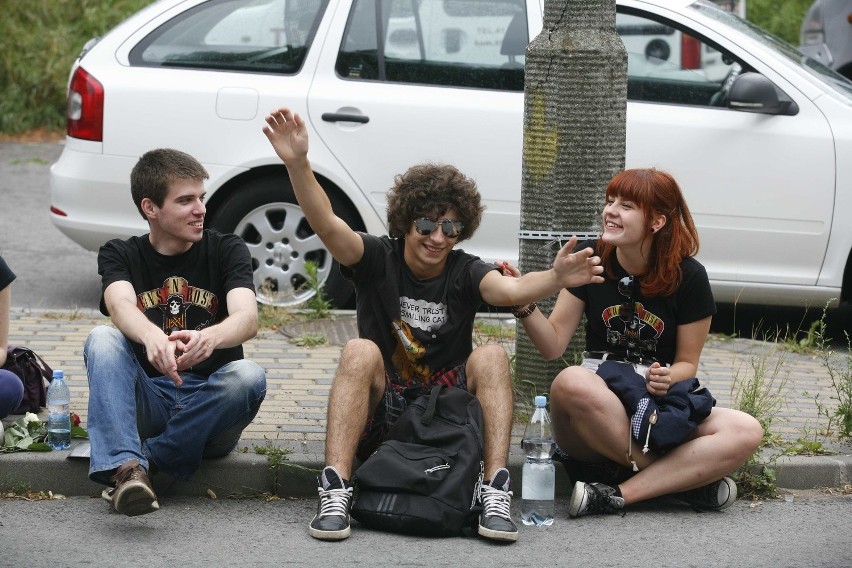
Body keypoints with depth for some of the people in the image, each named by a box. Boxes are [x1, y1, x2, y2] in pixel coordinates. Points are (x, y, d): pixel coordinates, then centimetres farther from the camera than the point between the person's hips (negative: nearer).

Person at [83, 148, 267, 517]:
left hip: (208, 408, 0)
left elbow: (247, 319, -16)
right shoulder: (119, 256, 5)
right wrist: (153, 338, -45)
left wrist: (211, 337, -41)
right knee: (102, 339, -26)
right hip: (146, 401, 0)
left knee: (248, 376, -31)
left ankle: (147, 461, -26)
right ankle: (125, 468, -45)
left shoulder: (226, 250, 4)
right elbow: (121, 306, -19)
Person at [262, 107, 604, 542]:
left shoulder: (464, 273, -1)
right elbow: (326, 225, -20)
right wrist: (297, 164, -38)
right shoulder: (378, 259, -2)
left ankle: (496, 492, -33)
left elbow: (511, 290, -23)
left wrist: (555, 279, -46)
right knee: (360, 352, -27)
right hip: (380, 418, -1)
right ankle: (334, 490, -38)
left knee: (491, 357, -21)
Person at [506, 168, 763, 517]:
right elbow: (554, 344, 0)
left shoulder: (687, 276, -2)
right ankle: (685, 476, -23)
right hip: (597, 411, 0)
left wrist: (667, 379, -19)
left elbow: (687, 363, 4)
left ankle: (616, 495, -33)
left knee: (746, 432, -27)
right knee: (572, 382, -38)